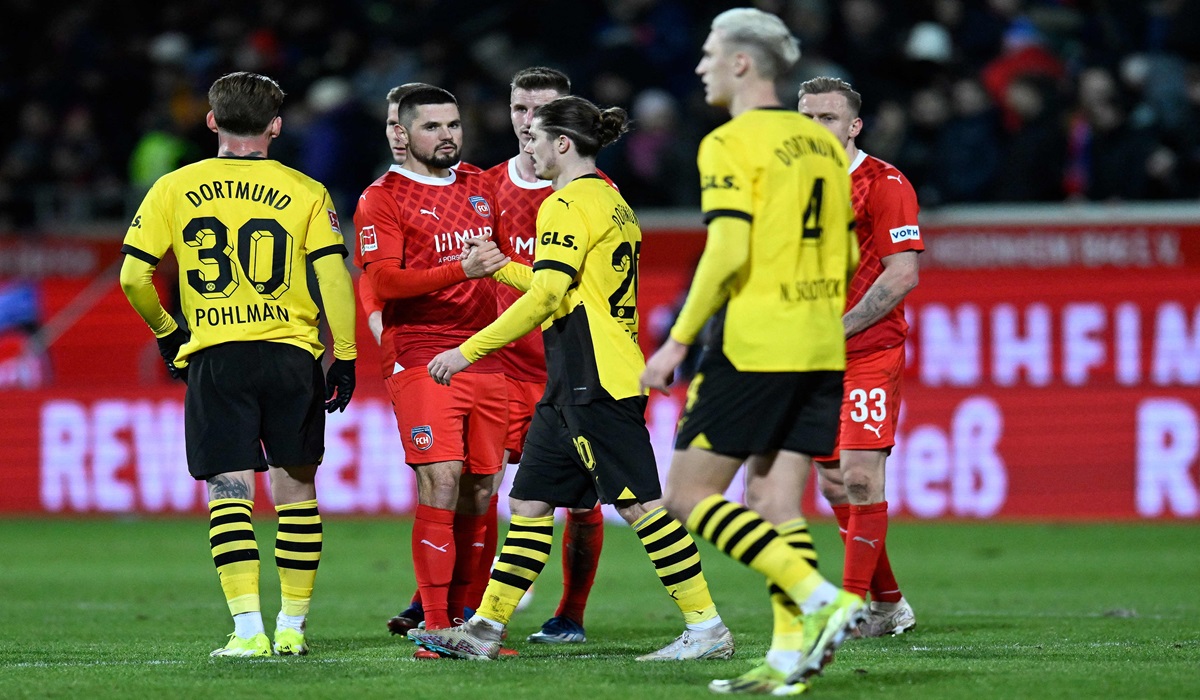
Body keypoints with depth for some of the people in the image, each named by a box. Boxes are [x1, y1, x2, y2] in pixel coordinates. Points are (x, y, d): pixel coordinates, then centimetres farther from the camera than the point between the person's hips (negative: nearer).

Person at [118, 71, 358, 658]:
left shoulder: (174, 189, 3)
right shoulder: (305, 193, 2)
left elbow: (133, 277, 2)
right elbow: (333, 278, -3)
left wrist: (166, 331, 18)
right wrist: (345, 356, 5)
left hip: (214, 357, -1)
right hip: (291, 354, 1)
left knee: (229, 492, -2)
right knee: (295, 488, 11)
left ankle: (248, 629, -13)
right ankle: (292, 626, 13)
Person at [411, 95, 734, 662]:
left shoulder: (567, 205, -11)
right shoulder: (611, 202, 18)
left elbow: (546, 296, -20)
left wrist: (468, 351, -17)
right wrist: (498, 269, 31)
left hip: (595, 380, -10)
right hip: (574, 385, 10)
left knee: (639, 503, -9)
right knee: (529, 503, 10)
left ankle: (708, 628, -9)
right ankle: (484, 630, 12)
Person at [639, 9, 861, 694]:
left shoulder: (733, 143, -8)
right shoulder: (824, 143, 14)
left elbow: (727, 253, -17)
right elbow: (848, 257, 17)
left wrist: (678, 342, -13)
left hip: (752, 347, -8)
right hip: (821, 350, 8)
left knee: (689, 496, -3)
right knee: (779, 504, 9)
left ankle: (822, 599, -15)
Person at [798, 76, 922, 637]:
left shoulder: (883, 184, -9)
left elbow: (903, 274, -15)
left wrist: (837, 329, -17)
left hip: (870, 353, -7)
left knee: (860, 476, -15)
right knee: (833, 484, 8)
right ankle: (888, 606, 19)